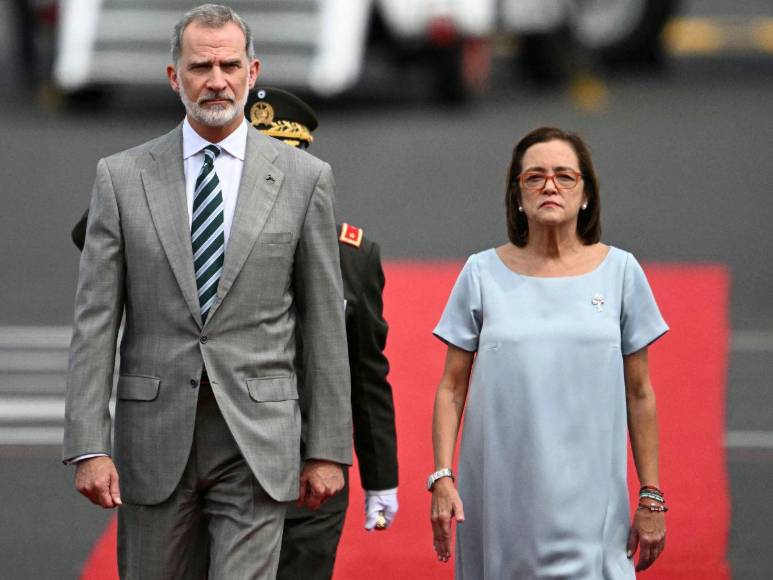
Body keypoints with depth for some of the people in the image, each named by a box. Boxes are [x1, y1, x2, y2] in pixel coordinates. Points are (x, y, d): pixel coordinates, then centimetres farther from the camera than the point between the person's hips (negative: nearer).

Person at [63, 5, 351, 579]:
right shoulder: (123, 178, 4)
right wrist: (88, 446, -7)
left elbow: (324, 322, 5)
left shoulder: (304, 178, 3)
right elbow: (95, 322, 1)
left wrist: (328, 449, 3)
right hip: (156, 437, 2)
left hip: (255, 443, -1)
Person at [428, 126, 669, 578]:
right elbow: (452, 388, 6)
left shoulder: (619, 271, 5)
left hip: (588, 501, -1)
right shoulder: (483, 274, 5)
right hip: (501, 498, 1)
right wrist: (442, 477, -4)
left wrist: (651, 496, 6)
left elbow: (639, 394, 8)